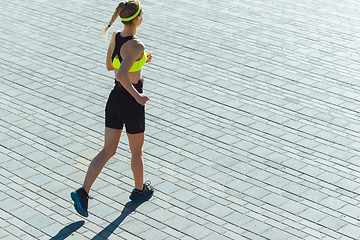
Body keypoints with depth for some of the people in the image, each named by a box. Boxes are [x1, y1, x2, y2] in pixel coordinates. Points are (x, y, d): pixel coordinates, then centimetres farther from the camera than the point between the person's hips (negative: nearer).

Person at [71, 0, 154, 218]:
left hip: (114, 99, 7)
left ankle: (83, 192, 1)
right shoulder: (137, 46, -24)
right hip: (131, 104, -7)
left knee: (108, 151, 12)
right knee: (137, 151, 18)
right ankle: (140, 190, 39)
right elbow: (121, 74, -36)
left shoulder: (115, 37, 0)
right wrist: (138, 96, -24)